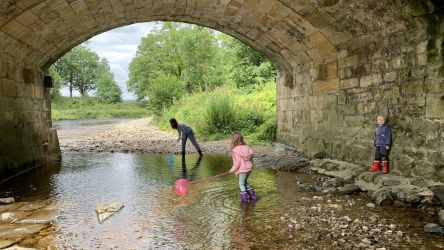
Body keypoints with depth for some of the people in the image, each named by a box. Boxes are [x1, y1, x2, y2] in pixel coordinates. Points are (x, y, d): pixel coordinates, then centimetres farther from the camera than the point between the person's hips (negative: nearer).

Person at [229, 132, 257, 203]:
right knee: (245, 182, 24)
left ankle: (244, 198, 16)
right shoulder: (246, 147, -1)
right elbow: (251, 157, 4)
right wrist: (251, 165, 19)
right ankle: (253, 196, 27)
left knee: (241, 184, 11)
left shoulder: (235, 150, -20)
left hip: (243, 170, -7)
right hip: (249, 168, 7)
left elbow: (237, 162, -18)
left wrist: (233, 169, -5)